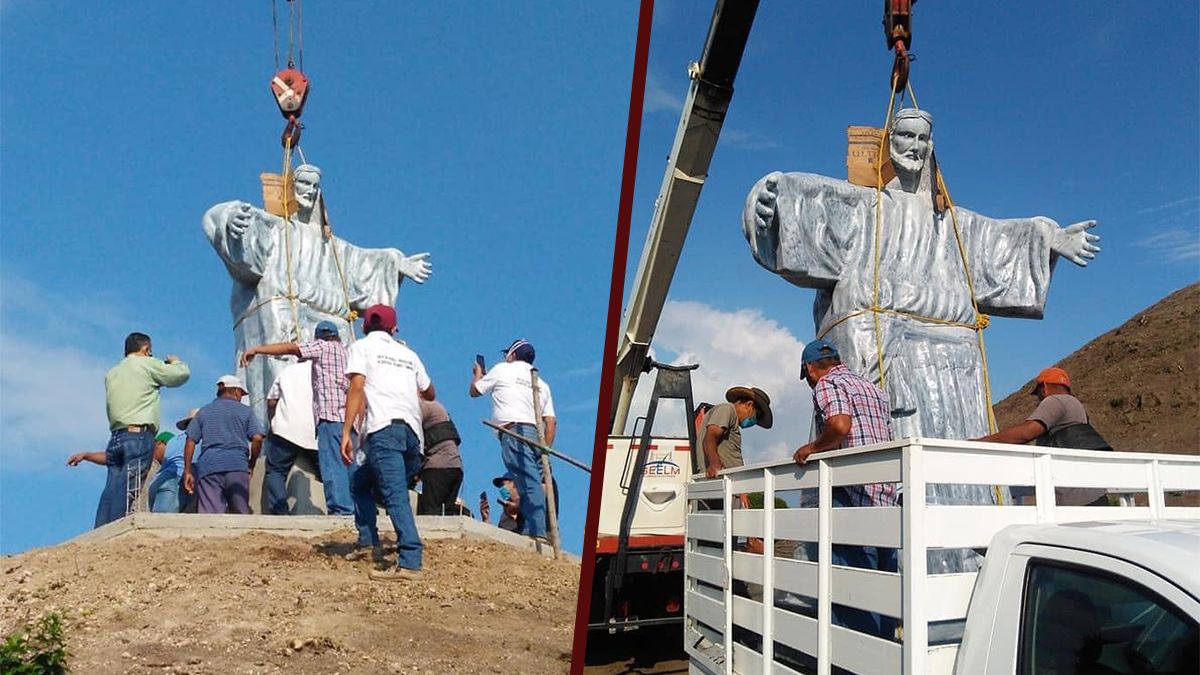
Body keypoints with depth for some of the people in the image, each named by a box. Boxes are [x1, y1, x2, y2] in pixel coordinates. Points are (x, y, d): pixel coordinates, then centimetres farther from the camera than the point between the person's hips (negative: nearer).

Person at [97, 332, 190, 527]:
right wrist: (175, 362, 28)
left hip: (116, 437, 7)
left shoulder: (111, 373, 23)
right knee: (127, 493, -12)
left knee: (111, 492, 1)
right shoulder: (146, 364, 3)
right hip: (139, 436, -6)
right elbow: (181, 374, 5)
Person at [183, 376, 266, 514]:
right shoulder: (245, 411, 12)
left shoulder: (203, 412, 20)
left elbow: (190, 441, 11)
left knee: (210, 514, -7)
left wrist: (188, 471, 11)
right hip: (237, 466, -1)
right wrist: (251, 465, 10)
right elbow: (257, 438, -1)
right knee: (241, 513, 5)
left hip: (208, 468, 2)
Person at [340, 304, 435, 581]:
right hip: (413, 432, 6)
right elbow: (430, 395, 34)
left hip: (384, 428, -6)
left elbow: (357, 387, -4)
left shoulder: (362, 346, 12)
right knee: (359, 481, 22)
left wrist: (346, 432, -9)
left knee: (396, 495, -14)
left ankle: (410, 563, -22)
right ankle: (368, 543, 16)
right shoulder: (408, 353, 26)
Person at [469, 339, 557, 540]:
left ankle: (539, 533, -25)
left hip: (514, 433, -6)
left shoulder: (502, 369, 13)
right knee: (534, 484, 3)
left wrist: (478, 374, 43)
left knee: (529, 484, -17)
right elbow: (551, 421, 16)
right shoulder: (542, 384, 26)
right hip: (536, 435, 6)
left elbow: (474, 391, 24)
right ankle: (528, 531, -4)